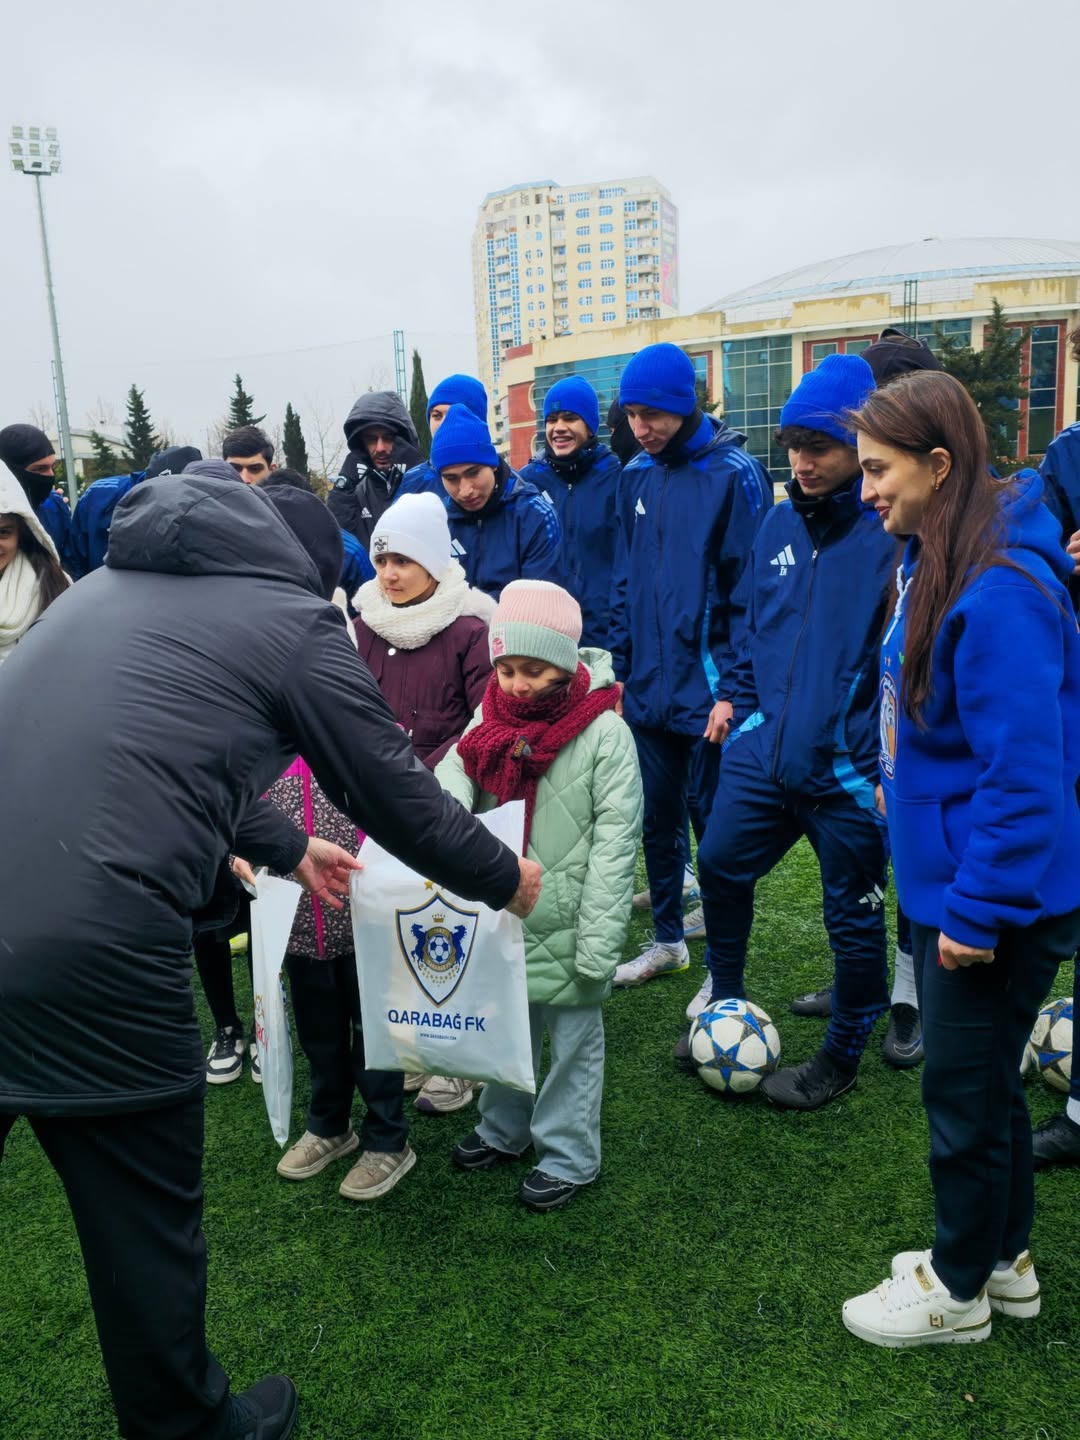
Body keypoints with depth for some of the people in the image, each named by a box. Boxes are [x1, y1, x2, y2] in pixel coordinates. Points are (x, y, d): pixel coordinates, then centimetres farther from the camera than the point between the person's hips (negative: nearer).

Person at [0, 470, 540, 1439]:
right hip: (90, 956, -7)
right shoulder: (296, 621, 1)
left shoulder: (115, 582, 22)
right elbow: (399, 797, 6)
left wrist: (288, 849, 44)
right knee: (146, 1221, 15)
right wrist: (504, 879, 24)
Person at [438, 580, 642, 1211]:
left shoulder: (604, 734, -14)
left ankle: (568, 1154, 31)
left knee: (573, 1041, 12)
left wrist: (598, 945, -16)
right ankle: (505, 1129, 44)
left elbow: (614, 844, -15)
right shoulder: (489, 725, 1)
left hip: (564, 923, -5)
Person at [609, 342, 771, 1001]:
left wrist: (731, 690, -16)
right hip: (648, 687, 6)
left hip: (706, 691, -6)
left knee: (714, 825, 4)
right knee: (658, 819, 16)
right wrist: (620, 667, 10)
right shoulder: (637, 476, 8)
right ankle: (668, 940, 35)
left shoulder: (735, 473, -10)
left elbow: (748, 589, -12)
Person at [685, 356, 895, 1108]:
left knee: (853, 915, 11)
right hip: (764, 754, 6)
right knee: (721, 867, 15)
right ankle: (725, 1005, 40)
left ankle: (842, 1057, 34)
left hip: (848, 770, -6)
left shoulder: (893, 533, -13)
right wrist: (744, 709, 13)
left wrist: (886, 761, -17)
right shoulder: (780, 524, 6)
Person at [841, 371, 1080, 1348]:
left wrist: (978, 909, -21)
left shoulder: (1000, 591, -25)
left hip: (1000, 901, -9)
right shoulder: (933, 564, 5)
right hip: (948, 875, 9)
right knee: (983, 1080, 23)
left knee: (964, 1090, 9)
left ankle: (959, 1290, 33)